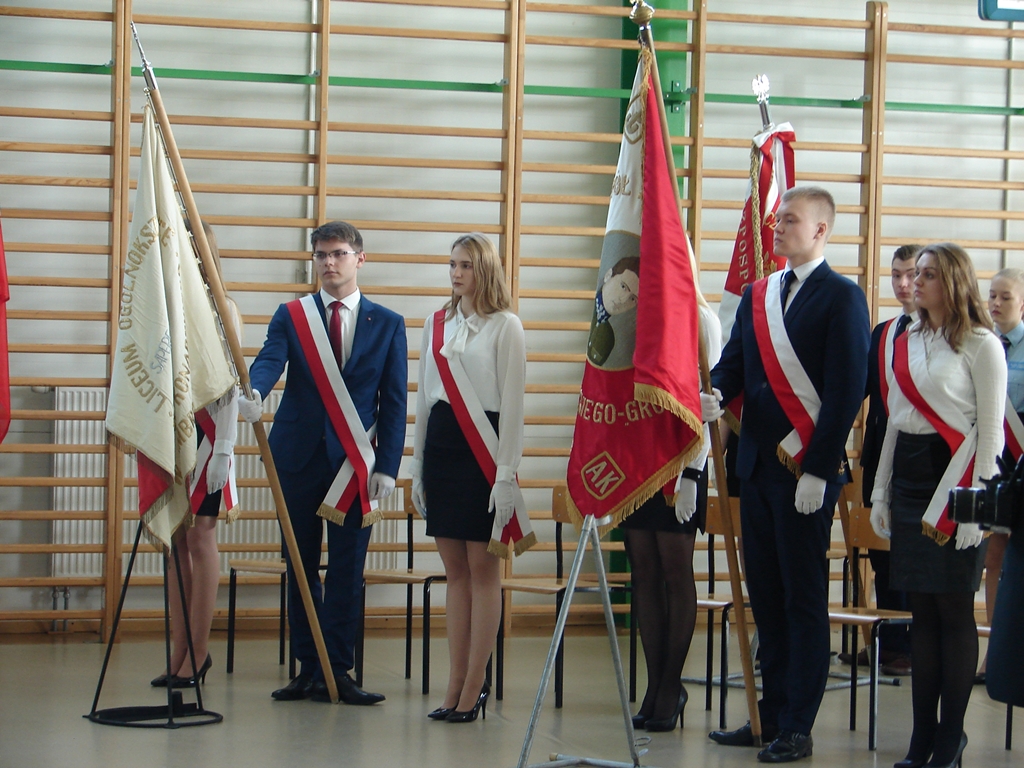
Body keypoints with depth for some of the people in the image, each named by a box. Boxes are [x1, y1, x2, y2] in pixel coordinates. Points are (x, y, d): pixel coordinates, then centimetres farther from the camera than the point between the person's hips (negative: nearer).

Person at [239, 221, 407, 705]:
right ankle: (308, 669, 13)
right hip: (299, 458, 1)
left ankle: (336, 671, 4)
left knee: (347, 569, -1)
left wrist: (387, 467, -4)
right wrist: (253, 393, -35)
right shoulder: (291, 316, 7)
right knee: (300, 568, 6)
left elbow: (393, 402, 4)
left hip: (354, 463, -1)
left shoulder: (388, 324, 7)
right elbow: (269, 360, -12)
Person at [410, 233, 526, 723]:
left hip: (483, 446, -6)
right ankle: (456, 683, 10)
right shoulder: (436, 325, 14)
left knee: (482, 567, -2)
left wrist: (506, 472, -13)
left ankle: (474, 687, 1)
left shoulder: (505, 327, -3)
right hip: (440, 444, 6)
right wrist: (418, 467, 16)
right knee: (454, 567, 7)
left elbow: (513, 403, -7)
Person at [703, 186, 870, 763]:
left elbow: (848, 390, -12)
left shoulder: (842, 297, -7)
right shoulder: (757, 296, 14)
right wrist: (717, 397, -13)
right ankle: (772, 717, 20)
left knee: (805, 600, -1)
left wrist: (817, 470, -16)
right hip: (758, 463, 7)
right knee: (767, 596, 11)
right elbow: (735, 364, 11)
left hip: (808, 470, -7)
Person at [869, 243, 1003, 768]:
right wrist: (880, 493, 15)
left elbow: (990, 432, -8)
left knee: (954, 610, -3)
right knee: (921, 611, 7)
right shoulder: (906, 344, 14)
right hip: (910, 479, 6)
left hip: (954, 476, -6)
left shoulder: (982, 346, -6)